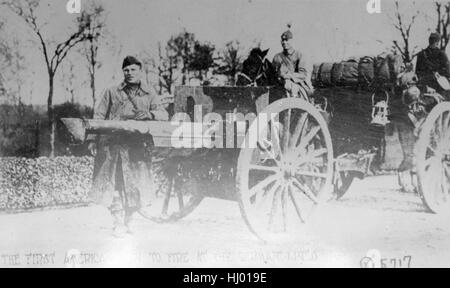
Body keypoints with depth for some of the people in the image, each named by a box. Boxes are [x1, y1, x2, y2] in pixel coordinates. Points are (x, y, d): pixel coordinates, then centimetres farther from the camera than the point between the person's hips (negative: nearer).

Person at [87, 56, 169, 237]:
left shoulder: (149, 96, 16)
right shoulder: (112, 93, 15)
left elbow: (164, 115, 5)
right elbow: (98, 117, 10)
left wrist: (150, 114, -16)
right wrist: (92, 139, 0)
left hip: (136, 146, 1)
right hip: (112, 144, 0)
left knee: (133, 185, -2)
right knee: (113, 184, -9)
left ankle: (127, 221, 11)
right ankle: (119, 222, -6)